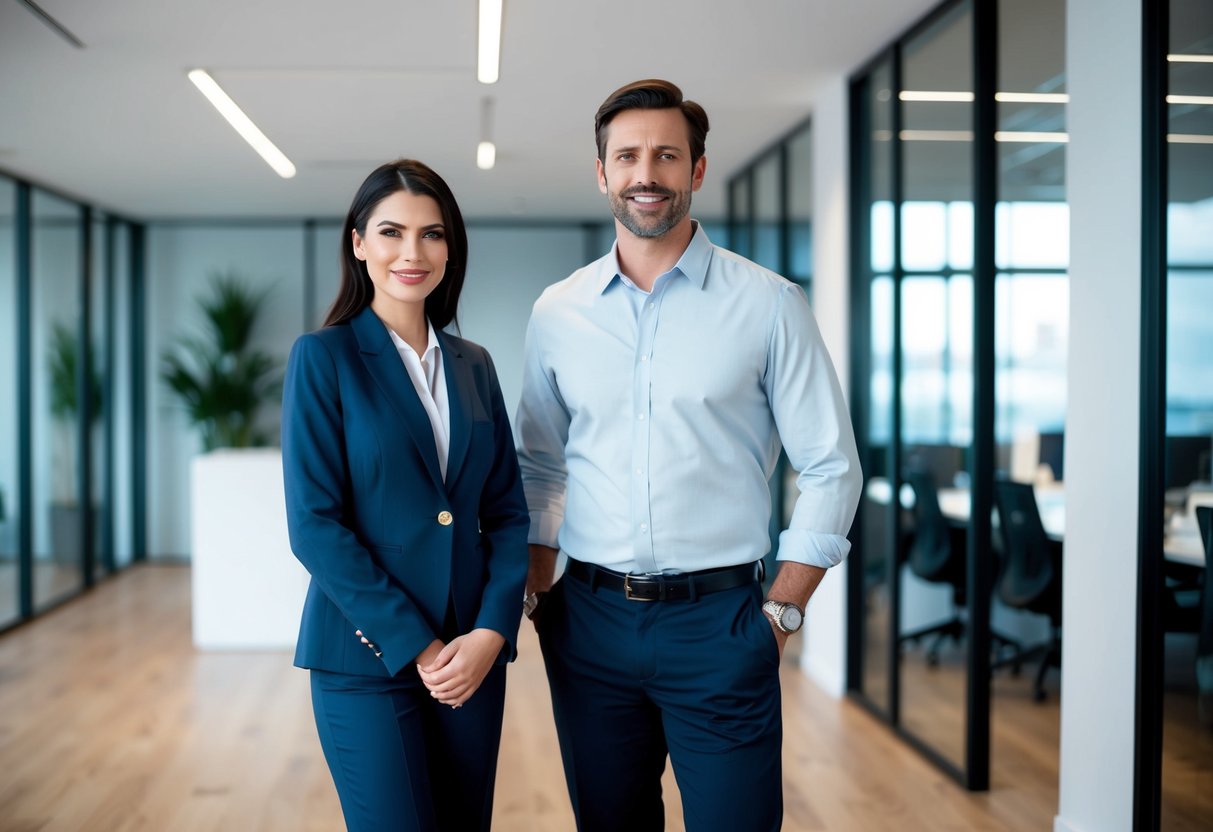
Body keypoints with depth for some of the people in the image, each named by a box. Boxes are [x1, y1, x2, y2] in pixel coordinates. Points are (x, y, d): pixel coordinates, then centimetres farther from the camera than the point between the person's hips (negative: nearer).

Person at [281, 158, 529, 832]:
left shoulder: (473, 365, 9)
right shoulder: (322, 357, -5)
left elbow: (507, 511, 7)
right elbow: (313, 524, -11)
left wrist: (491, 631, -8)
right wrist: (415, 646, -13)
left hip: (473, 655, 5)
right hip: (366, 656, -4)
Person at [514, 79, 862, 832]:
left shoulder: (769, 305, -4)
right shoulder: (557, 313, 5)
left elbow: (830, 468, -2)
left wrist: (782, 611, -5)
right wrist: (537, 593, 6)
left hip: (718, 621, -3)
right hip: (589, 621, 3)